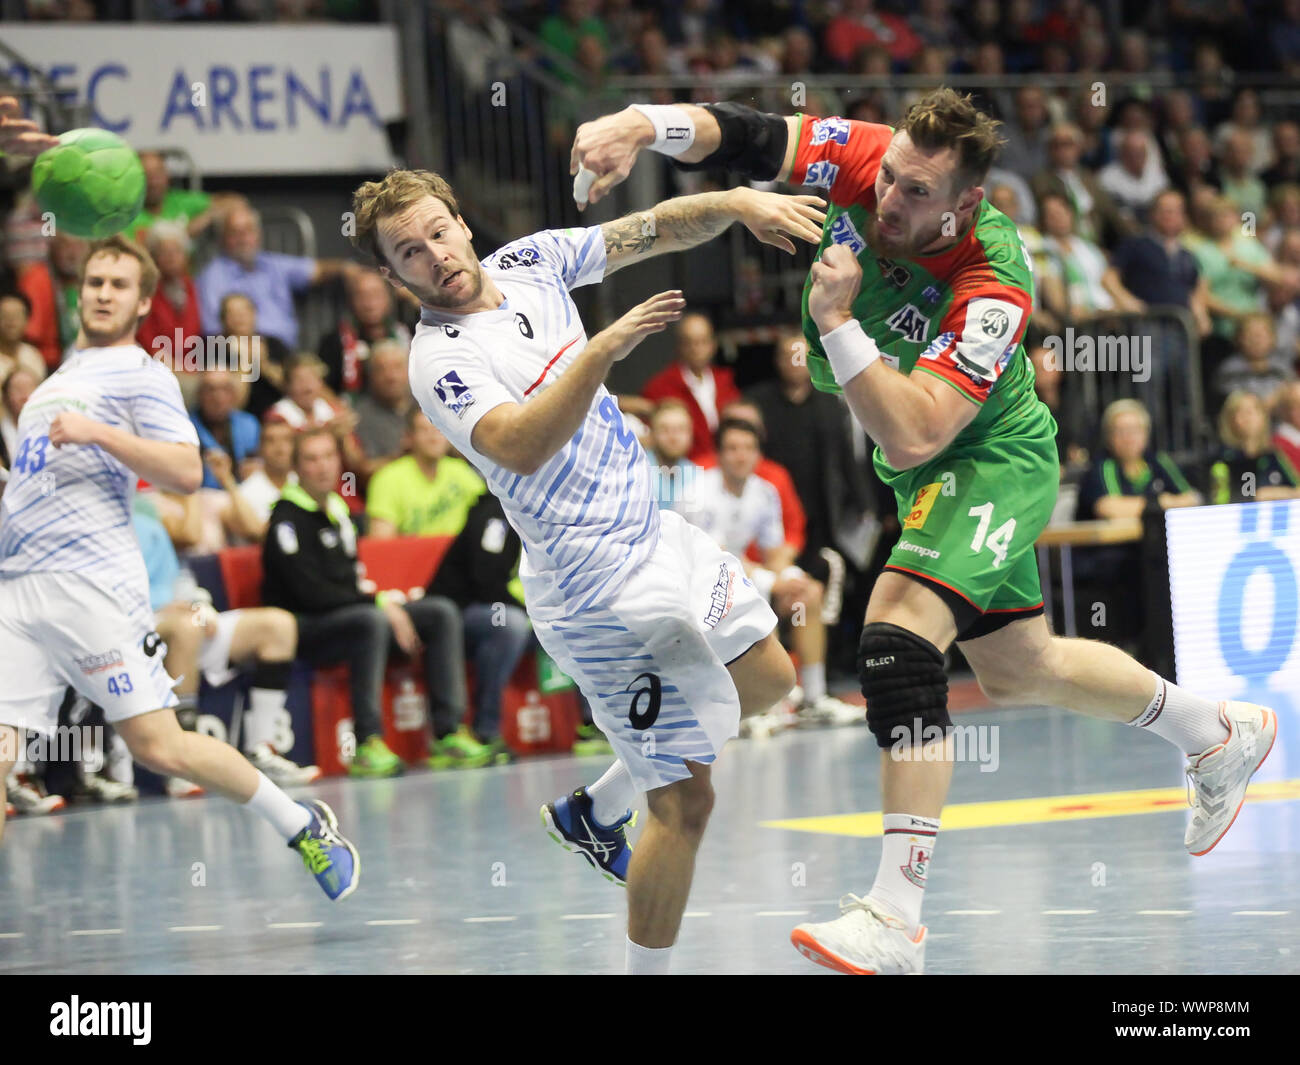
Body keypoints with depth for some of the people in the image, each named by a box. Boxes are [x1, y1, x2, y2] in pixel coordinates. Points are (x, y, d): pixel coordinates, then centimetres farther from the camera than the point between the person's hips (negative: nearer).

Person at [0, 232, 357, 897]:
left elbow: (186, 472, -12)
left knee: (157, 746, -8)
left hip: (92, 583, -7)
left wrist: (101, 434, -20)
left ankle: (301, 825, 9)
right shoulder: (61, 377, 25)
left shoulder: (139, 374, 1)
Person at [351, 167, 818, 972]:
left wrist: (738, 203, -14)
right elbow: (521, 447, -35)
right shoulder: (441, 361, -19)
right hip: (603, 589, -9)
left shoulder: (530, 263, 2)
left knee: (767, 678, 26)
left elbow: (659, 230, 4)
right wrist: (603, 352, -43)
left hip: (657, 534, 9)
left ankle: (595, 812, 34)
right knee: (685, 802, -7)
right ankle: (647, 971, 8)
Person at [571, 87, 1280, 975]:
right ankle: (1222, 735, 46)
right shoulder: (864, 163, -19)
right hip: (933, 470, 8)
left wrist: (836, 321, -41)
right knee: (1021, 671, 21)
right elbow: (737, 136, -23)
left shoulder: (993, 288, -34)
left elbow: (913, 437, -39)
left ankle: (897, 918, -32)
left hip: (992, 461, -8)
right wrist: (642, 127, -42)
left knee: (899, 631, -29)